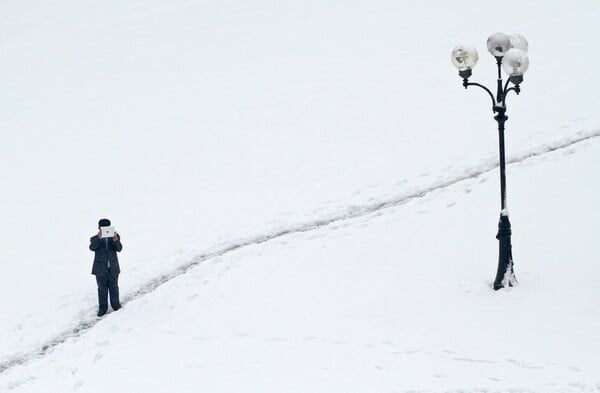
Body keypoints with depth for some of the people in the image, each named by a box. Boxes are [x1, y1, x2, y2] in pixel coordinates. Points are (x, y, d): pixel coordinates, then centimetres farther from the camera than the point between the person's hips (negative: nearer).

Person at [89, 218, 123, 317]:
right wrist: (99, 238, -42)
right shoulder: (95, 239, -5)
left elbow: (119, 249, -14)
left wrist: (116, 241, -36)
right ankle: (102, 308, 17)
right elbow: (92, 247, -25)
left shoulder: (114, 237, -2)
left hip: (113, 269, 1)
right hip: (100, 269, -1)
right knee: (102, 289, 7)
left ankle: (116, 305, 28)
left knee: (114, 288, 13)